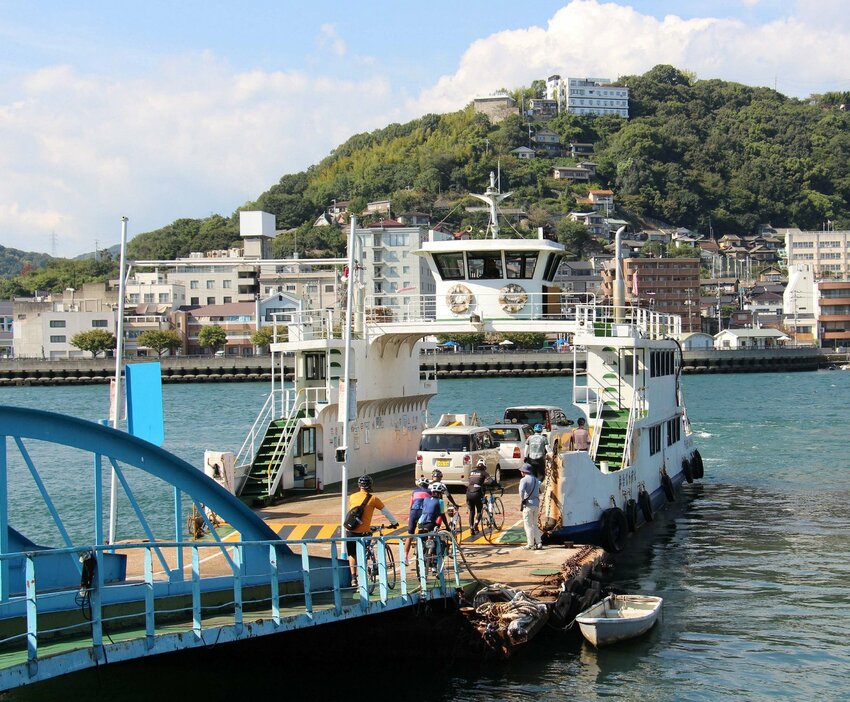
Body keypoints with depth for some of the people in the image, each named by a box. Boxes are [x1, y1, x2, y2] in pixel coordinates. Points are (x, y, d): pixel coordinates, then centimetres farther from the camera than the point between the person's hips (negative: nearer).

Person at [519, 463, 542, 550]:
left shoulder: (524, 480, -9)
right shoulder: (536, 480, 16)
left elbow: (521, 490, -26)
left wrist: (521, 501, -15)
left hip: (528, 504, -7)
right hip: (536, 504, 7)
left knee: (528, 525, -1)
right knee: (534, 525, 15)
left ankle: (531, 544, -1)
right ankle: (538, 543, 10)